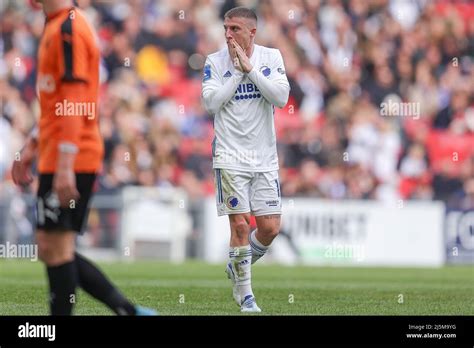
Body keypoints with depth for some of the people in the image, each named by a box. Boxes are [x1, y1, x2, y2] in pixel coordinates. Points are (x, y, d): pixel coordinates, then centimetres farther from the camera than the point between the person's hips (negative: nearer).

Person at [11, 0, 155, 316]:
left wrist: (65, 166, -24)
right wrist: (31, 147, 25)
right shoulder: (55, 28, 17)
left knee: (55, 248, -6)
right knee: (53, 249, 11)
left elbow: (73, 102, -21)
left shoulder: (67, 29, -14)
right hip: (54, 158, 10)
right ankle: (128, 310, 12)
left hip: (68, 162, -10)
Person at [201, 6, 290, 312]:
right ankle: (245, 294, 5)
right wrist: (238, 71, -13)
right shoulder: (215, 61, -1)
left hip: (264, 157, 2)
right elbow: (211, 102, -12)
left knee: (270, 228, -1)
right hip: (230, 157, -2)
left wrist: (249, 67, -14)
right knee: (240, 224, -7)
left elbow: (281, 97, -11)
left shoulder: (271, 57, 2)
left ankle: (238, 266, 26)